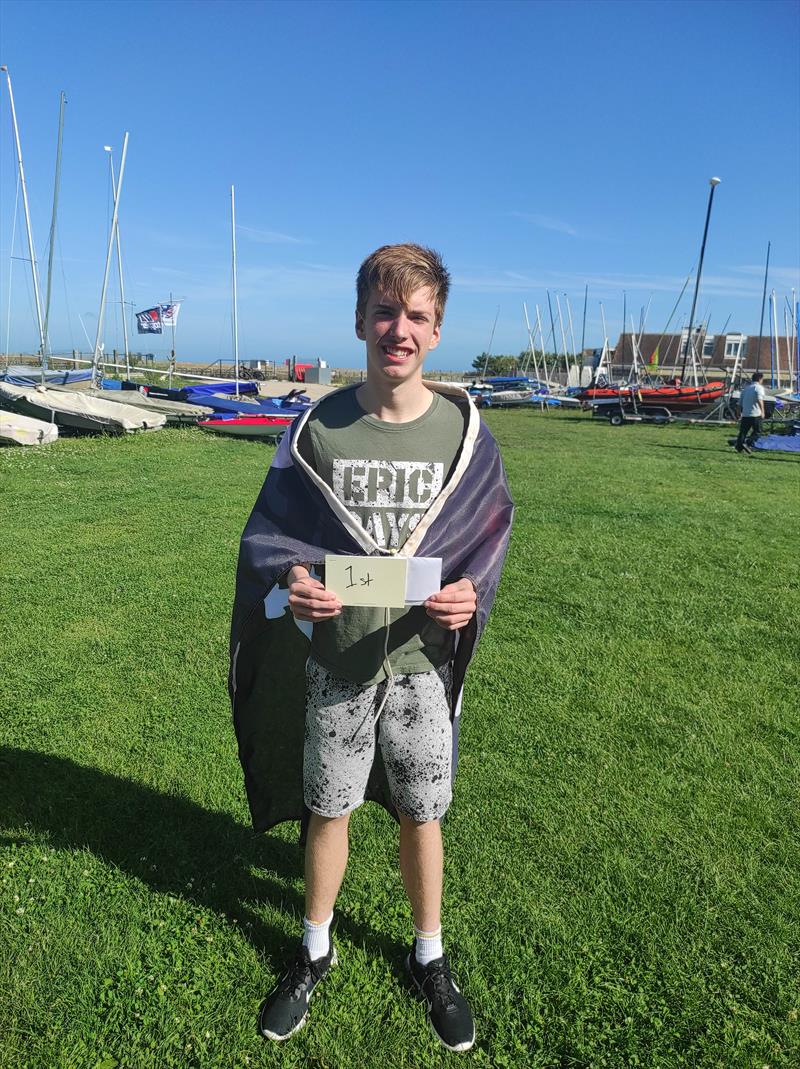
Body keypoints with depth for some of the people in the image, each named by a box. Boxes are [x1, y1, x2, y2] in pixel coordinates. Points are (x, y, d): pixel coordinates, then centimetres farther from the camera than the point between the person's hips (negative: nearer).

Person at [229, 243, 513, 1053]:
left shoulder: (461, 429, -6)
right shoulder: (318, 428, -6)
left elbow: (487, 536, 2)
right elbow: (269, 533, 0)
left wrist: (469, 593, -18)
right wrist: (289, 582, -21)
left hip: (421, 661, 0)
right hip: (333, 661, 1)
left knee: (420, 817, 15)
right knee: (327, 811, 17)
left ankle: (428, 958, 43)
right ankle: (314, 953, 45)